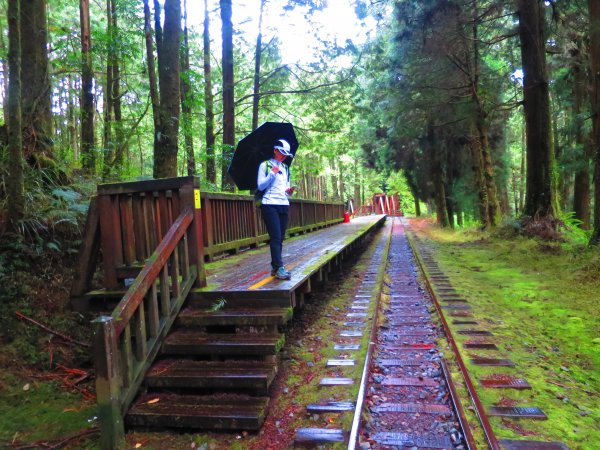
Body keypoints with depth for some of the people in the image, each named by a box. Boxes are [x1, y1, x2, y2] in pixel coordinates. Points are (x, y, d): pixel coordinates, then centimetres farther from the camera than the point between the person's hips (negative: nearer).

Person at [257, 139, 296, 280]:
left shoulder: (285, 168, 19)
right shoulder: (265, 165, 0)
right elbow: (260, 186, -6)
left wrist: (289, 191, 1)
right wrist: (272, 174, -15)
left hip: (284, 205, 6)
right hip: (270, 205, -6)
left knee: (280, 237, 4)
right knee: (275, 237, -14)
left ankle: (274, 267, 11)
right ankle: (279, 268, -16)